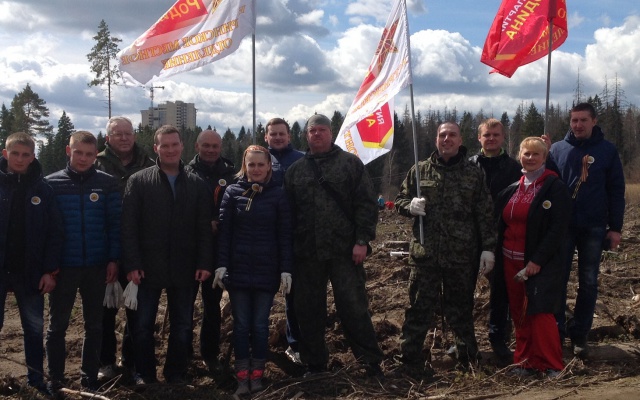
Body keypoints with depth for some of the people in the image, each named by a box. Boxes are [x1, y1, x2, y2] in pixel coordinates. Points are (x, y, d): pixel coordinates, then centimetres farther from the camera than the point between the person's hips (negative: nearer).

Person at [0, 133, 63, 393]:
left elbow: (54, 233, -1)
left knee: (34, 328, 11)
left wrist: (50, 270, -6)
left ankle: (36, 379, 23)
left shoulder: (42, 189, -1)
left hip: (30, 271, 1)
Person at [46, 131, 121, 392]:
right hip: (63, 266, 0)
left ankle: (90, 378, 21)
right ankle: (55, 381, 17)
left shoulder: (107, 183, -1)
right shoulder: (52, 183, -1)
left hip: (97, 266, 1)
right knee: (57, 325, 7)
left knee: (95, 325, 10)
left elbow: (115, 223, 0)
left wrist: (113, 259, -5)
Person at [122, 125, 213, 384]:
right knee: (143, 324, 8)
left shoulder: (197, 184, 5)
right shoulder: (138, 181, -1)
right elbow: (129, 226, -6)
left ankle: (176, 373, 25)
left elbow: (204, 228, 3)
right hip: (148, 266, -2)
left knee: (183, 325, 10)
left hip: (183, 268, 2)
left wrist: (204, 263, -4)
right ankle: (144, 373, 23)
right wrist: (132, 264, -12)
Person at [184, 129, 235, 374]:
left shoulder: (230, 175, 2)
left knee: (212, 302, 10)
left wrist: (218, 224, -11)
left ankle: (210, 354, 21)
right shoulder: (186, 174, -1)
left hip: (217, 250, 1)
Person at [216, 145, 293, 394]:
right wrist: (221, 265, -7)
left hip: (266, 270, -1)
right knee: (241, 324, 6)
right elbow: (224, 231, 0)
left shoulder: (278, 194, -1)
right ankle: (242, 376, 13)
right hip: (238, 269, 1)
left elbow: (285, 235, -1)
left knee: (260, 324, 7)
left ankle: (257, 374, 18)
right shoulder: (233, 192, 2)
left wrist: (286, 269, -6)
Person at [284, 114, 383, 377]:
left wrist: (362, 240, -10)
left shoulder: (350, 163, 5)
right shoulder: (295, 170, 14)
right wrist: (290, 249, 6)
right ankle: (315, 364, 21)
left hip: (344, 251, -3)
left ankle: (371, 362, 8)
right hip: (307, 254, 3)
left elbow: (366, 204, -1)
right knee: (309, 311, 8)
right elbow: (287, 213, 13)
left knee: (354, 307, -3)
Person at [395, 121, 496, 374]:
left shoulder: (473, 174, 5)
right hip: (425, 253, 0)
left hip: (461, 255, 0)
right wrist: (410, 206, -10)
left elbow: (485, 215, 4)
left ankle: (467, 357, 25)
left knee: (461, 308, 11)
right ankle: (411, 359, 11)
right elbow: (400, 201, 12)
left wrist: (488, 248, -2)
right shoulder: (420, 170, 7)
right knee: (419, 307, 3)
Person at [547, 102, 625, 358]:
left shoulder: (607, 150, 1)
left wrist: (615, 227, -2)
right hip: (562, 225, 0)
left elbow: (616, 191, 1)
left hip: (594, 228, 0)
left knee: (588, 283, 7)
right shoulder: (558, 149, 3)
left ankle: (579, 334, 17)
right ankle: (556, 330, 15)